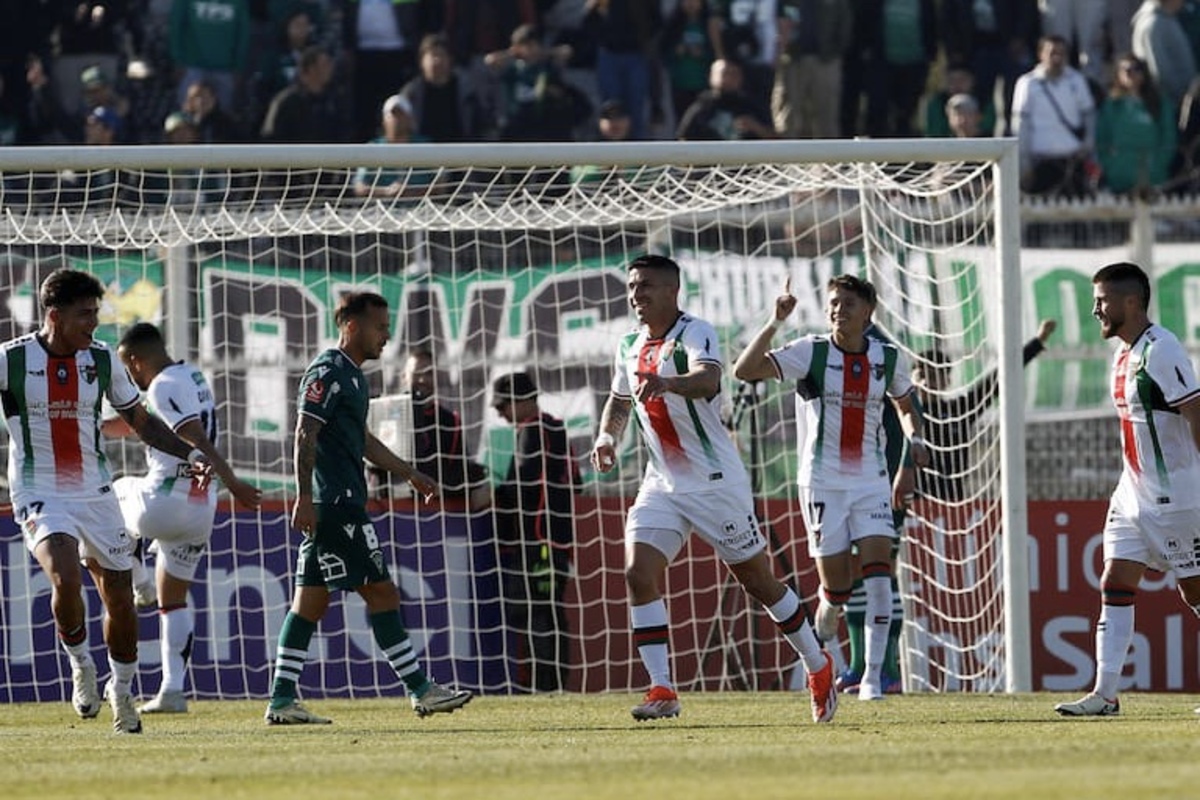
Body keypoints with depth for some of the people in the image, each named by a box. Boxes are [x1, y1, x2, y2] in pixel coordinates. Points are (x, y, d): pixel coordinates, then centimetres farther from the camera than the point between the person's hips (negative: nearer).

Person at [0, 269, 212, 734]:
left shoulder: (102, 360, 2)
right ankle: (80, 665, 0)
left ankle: (121, 691, 28)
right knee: (66, 579, -27)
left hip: (95, 493, 4)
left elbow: (141, 421, 13)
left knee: (120, 598, 6)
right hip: (39, 496, -4)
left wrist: (190, 454, 1)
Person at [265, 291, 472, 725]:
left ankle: (282, 700, 5)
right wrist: (305, 497, -23)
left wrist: (408, 472, 34)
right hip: (335, 504, -10)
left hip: (338, 503, 10)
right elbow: (305, 435, -17)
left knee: (311, 600, 7)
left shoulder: (351, 375, 20)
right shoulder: (328, 372, -11)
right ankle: (420, 689, -2)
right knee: (380, 591, -6)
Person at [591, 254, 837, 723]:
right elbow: (619, 400, 28)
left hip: (715, 481, -6)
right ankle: (661, 691, -14)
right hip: (662, 484, 6)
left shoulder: (694, 334, -15)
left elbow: (708, 379, -37)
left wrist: (666, 383, -57)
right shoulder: (631, 346, 9)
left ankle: (818, 667, 25)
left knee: (757, 580, 5)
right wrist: (606, 437, 7)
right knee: (639, 575, -14)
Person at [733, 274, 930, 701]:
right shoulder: (811, 352, -6)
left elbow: (905, 405, 24)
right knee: (836, 592, -3)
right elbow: (744, 370, -17)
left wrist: (915, 439, 3)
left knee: (878, 575, -14)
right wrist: (776, 322, -24)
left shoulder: (888, 358, 4)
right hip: (823, 483, -2)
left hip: (872, 481, 2)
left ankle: (873, 676, -10)